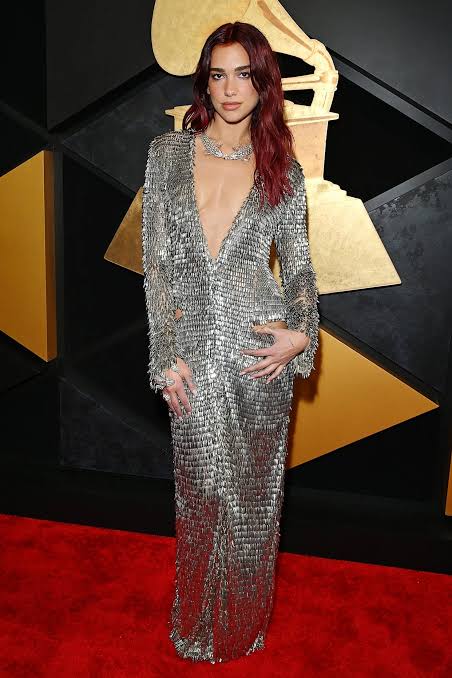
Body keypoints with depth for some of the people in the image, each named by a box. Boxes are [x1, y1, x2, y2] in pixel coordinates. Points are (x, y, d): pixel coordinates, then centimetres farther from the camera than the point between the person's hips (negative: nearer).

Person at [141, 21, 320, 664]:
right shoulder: (168, 153, 3)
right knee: (202, 488, 12)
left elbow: (298, 261, 8)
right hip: (195, 345, 0)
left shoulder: (282, 167, 4)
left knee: (254, 489, 12)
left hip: (260, 346, 0)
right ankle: (200, 624, 38)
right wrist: (166, 354, -4)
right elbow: (156, 259, 1)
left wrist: (302, 332, -9)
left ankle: (245, 623, 38)